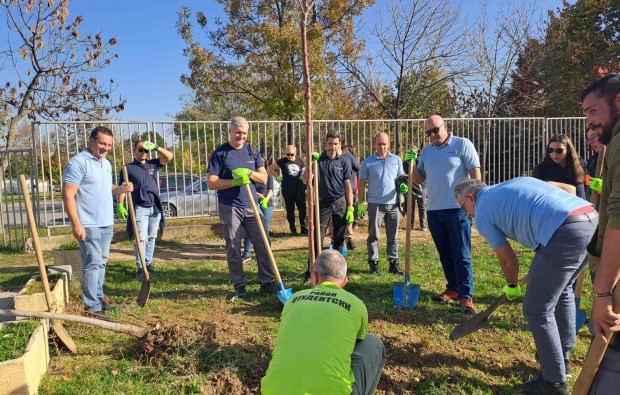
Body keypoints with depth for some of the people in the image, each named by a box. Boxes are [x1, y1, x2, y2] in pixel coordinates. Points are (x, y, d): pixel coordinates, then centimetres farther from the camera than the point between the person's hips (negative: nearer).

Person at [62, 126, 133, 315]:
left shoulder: (106, 163, 14)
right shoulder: (78, 163, -13)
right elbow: (68, 195, -18)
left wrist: (120, 189, 4)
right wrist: (77, 225, -23)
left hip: (106, 223, 8)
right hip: (89, 225, -8)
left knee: (101, 262, 15)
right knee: (93, 264, -6)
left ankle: (98, 298, 26)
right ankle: (92, 307, 1)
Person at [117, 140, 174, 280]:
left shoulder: (152, 164, 12)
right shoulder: (128, 168, 2)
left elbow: (169, 157, 4)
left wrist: (155, 147, -7)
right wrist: (120, 205, -11)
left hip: (155, 208, 4)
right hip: (140, 209, -4)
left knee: (151, 238, 11)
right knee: (141, 239, -7)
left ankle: (149, 263, 20)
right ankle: (141, 268, -3)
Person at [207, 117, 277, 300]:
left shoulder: (253, 152, 8)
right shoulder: (220, 153, -3)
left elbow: (264, 178, 6)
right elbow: (211, 183, -8)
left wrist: (248, 173, -13)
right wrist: (235, 182, -19)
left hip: (252, 206, 3)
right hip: (229, 208, -3)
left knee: (263, 245, 4)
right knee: (233, 249, 2)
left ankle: (267, 282, 17)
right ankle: (239, 288, 13)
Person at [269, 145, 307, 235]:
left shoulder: (300, 161, 8)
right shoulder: (282, 161, 0)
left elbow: (304, 173, 18)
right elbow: (271, 168, 7)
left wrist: (305, 187, 6)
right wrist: (278, 177, -1)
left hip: (299, 189, 2)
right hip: (287, 190, -1)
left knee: (302, 209, -1)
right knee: (290, 210, 6)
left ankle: (304, 229, 8)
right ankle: (293, 229, 16)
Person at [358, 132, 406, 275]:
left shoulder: (396, 160, 9)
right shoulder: (367, 162, 1)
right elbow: (362, 184, 2)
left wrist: (403, 185, -9)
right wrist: (361, 204, -4)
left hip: (393, 204, 2)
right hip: (375, 204, -2)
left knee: (393, 237, 9)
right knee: (373, 236, 4)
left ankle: (394, 263, 17)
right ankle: (373, 264, 12)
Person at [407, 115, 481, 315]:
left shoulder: (462, 145, -2)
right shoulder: (426, 151, 14)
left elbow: (475, 173, -6)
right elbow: (419, 179, 15)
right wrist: (411, 163, -1)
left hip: (457, 209, -6)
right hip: (434, 210, 6)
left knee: (462, 255, -4)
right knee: (445, 255, 13)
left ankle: (466, 296, 0)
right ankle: (453, 289, 25)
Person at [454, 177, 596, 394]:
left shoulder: (482, 213, 9)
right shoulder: (514, 183, 29)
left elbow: (507, 259, 15)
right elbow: (569, 187, 28)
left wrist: (512, 286, 35)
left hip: (565, 233, -9)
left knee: (537, 310, 5)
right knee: (562, 290, 30)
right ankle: (562, 355, 45)